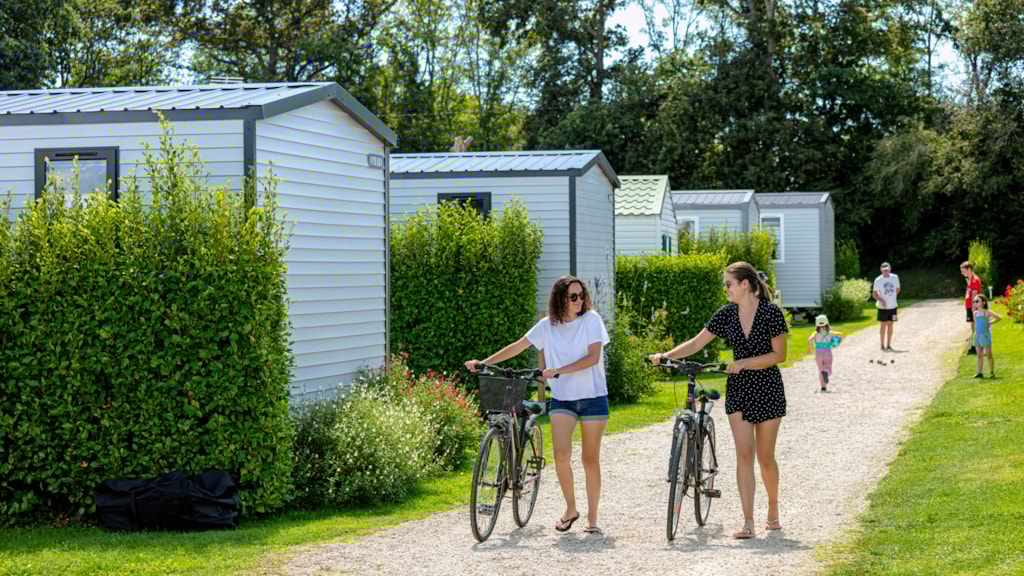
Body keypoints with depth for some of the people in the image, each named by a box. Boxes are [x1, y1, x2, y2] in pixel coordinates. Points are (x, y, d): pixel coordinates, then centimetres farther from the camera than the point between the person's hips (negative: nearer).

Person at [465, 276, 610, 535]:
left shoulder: (591, 319, -6)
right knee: (561, 454, -14)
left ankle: (592, 517, 13)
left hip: (593, 397, -2)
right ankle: (570, 509, 6)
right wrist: (483, 362, 2)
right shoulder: (547, 326, 3)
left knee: (590, 459, 2)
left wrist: (559, 370, -23)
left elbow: (593, 357, -15)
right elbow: (517, 346, 8)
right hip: (562, 398, 2)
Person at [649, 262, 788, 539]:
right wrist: (665, 356, -10)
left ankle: (773, 511, 30)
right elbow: (696, 343, 3)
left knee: (765, 457, 6)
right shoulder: (726, 314, 2)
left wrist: (744, 363, -21)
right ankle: (748, 523, -9)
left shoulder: (770, 312, -10)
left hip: (767, 388, -3)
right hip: (738, 390, 3)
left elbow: (779, 354, -11)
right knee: (744, 455, -6)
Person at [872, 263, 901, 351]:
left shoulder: (895, 278, 0)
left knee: (890, 325, 6)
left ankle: (889, 345, 12)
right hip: (882, 307, -3)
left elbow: (897, 289, 16)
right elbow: (874, 294, -6)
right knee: (883, 325, 2)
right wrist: (881, 300, -22)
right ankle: (882, 345, 9)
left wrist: (891, 297, 9)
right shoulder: (878, 280, -8)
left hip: (892, 306, 3)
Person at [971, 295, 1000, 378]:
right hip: (977, 335, 6)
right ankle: (979, 372, 11)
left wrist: (990, 323, -4)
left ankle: (992, 372, 2)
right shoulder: (975, 313, 11)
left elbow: (999, 318, -7)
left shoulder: (987, 312, -7)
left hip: (985, 335, -6)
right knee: (979, 355, 8)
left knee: (988, 354, -4)